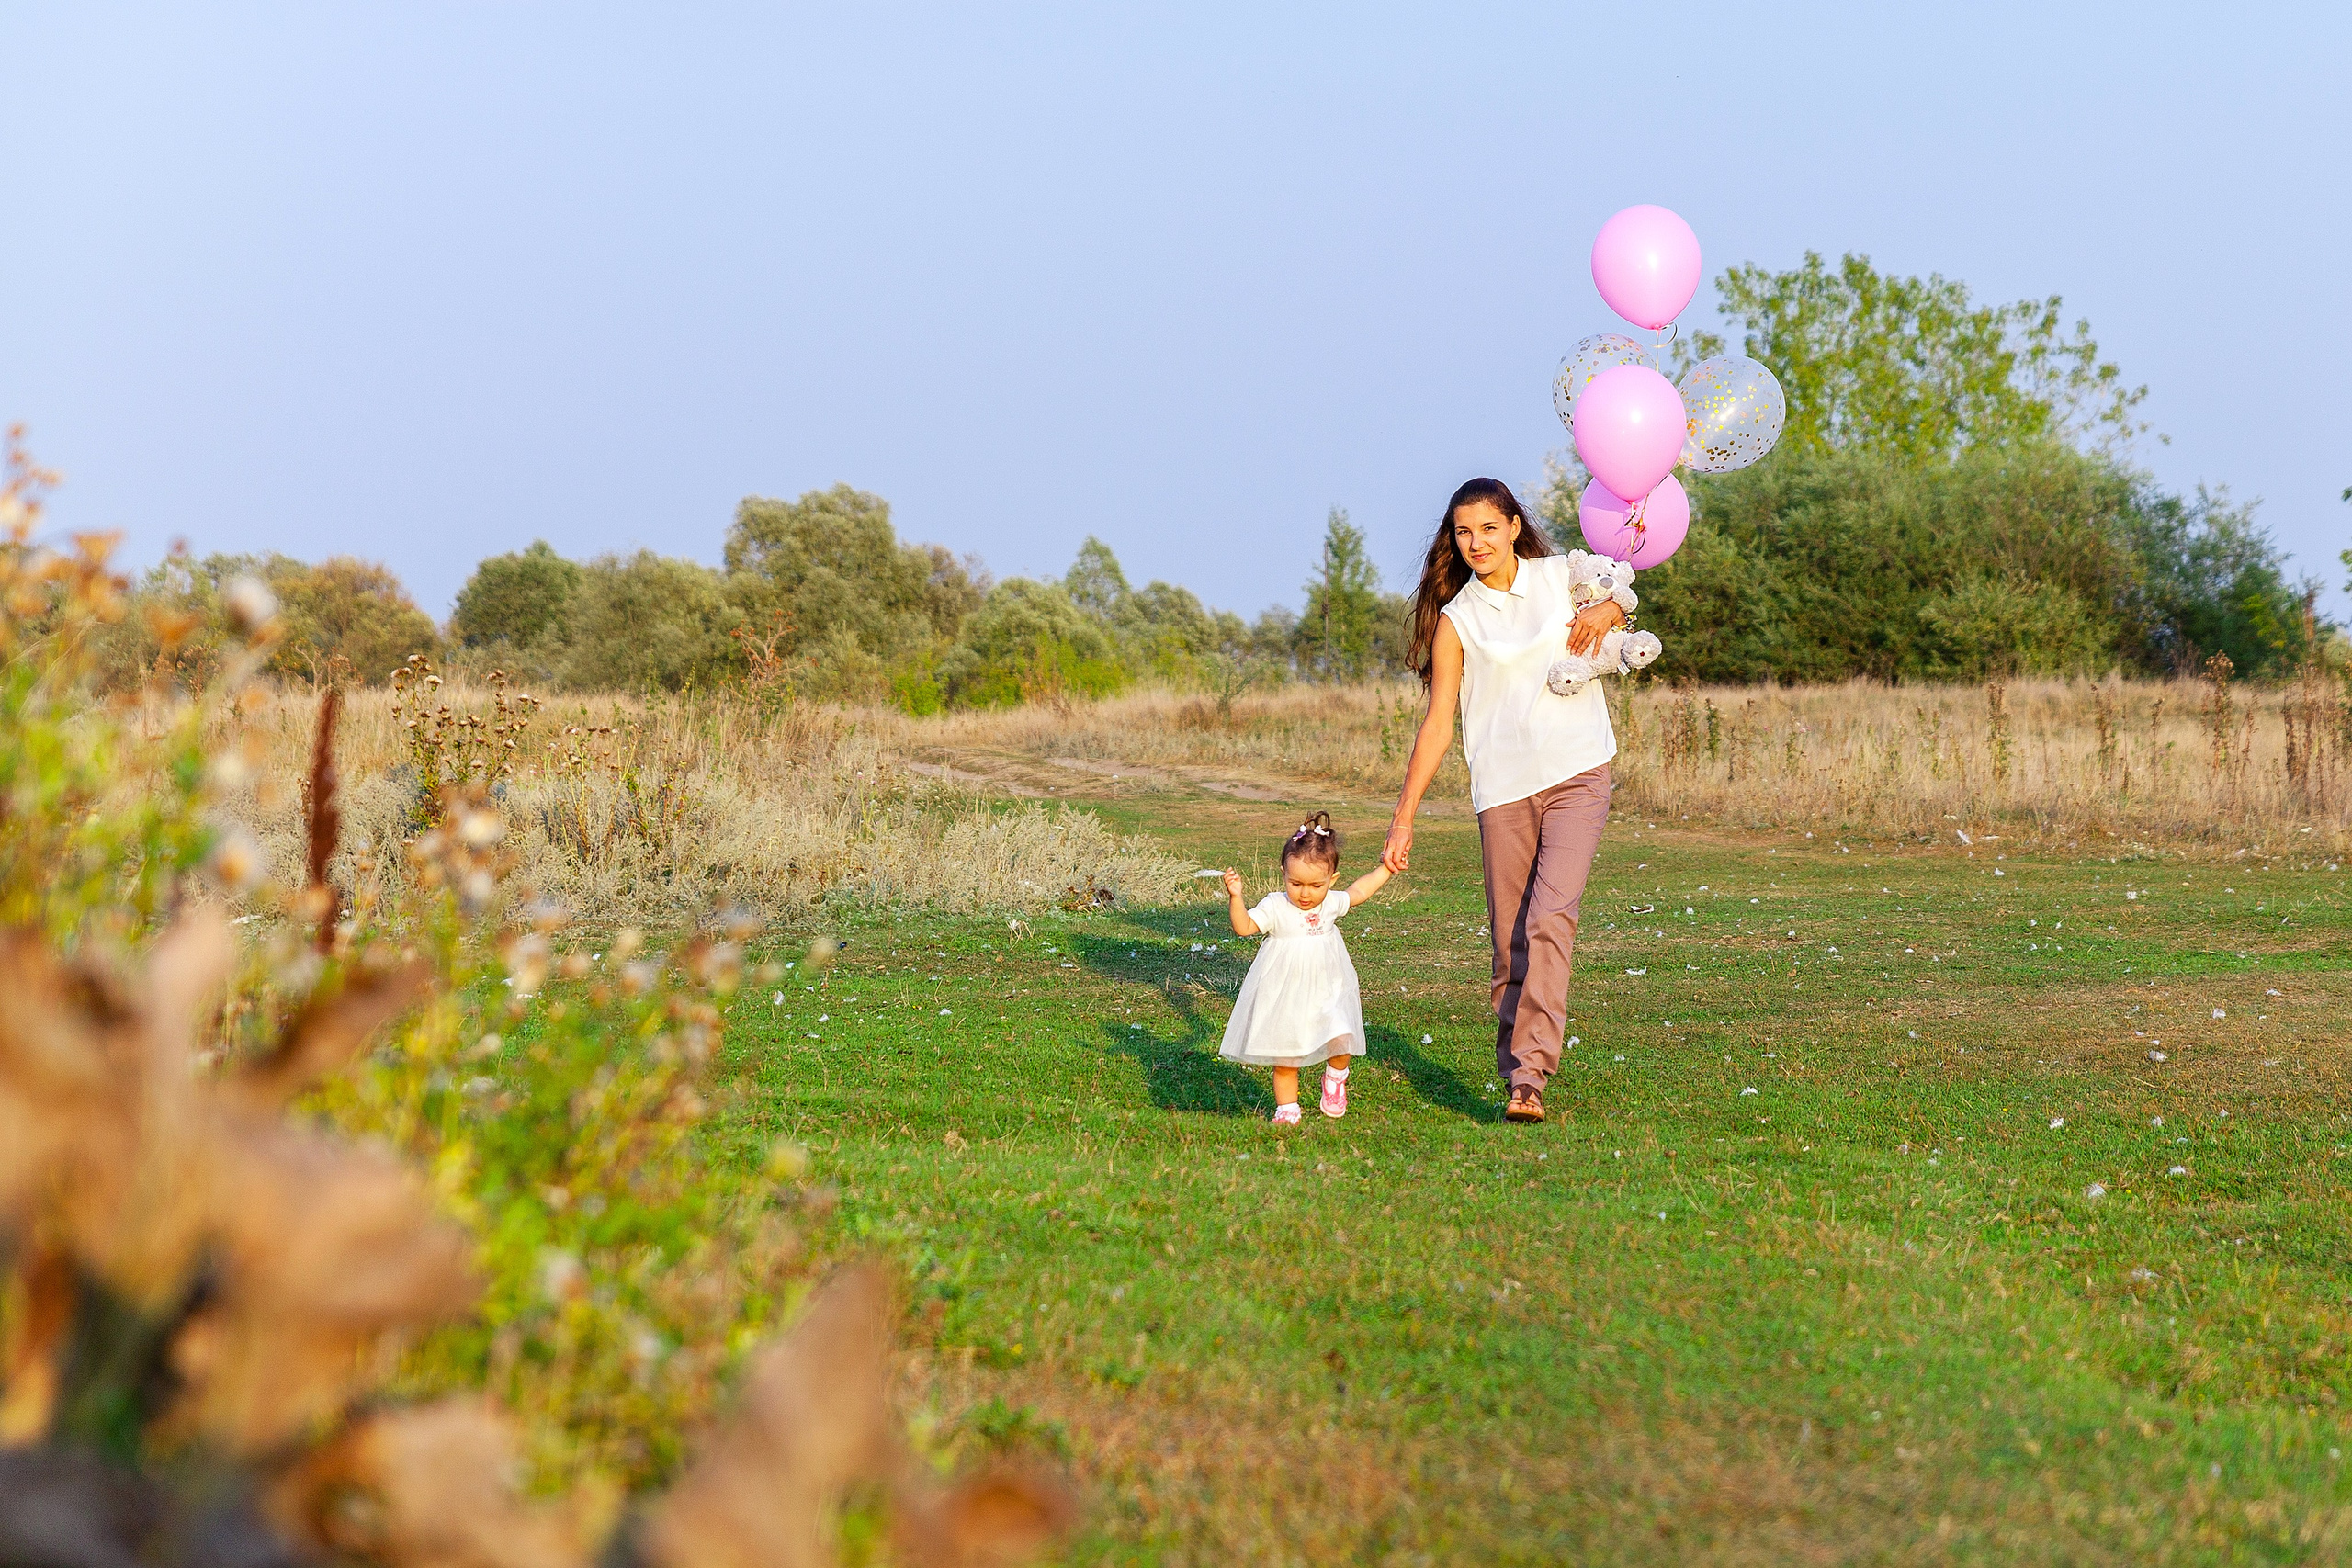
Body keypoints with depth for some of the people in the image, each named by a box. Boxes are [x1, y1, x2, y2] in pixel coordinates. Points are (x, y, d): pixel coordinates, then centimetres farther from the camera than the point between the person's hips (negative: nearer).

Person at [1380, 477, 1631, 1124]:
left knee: (1551, 919, -17)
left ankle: (1530, 1076, -24)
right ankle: (1515, 1069, 12)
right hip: (1503, 789, 1)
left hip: (1577, 777, -1)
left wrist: (1607, 610, 0)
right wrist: (1403, 818, -3)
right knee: (1510, 942, 0)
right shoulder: (1456, 620, 3)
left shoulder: (1564, 576, 6)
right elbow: (1437, 724, 2)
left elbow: (1628, 590, 26)